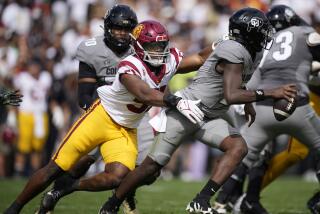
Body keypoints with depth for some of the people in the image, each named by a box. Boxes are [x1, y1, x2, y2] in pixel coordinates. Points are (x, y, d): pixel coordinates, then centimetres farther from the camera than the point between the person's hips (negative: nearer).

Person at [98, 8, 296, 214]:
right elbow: (231, 96, -34)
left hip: (209, 118, 9)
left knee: (239, 147, -15)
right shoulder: (234, 52, -23)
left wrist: (248, 103, 25)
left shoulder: (245, 53, 7)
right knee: (153, 164, -3)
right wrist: (270, 93, -34)